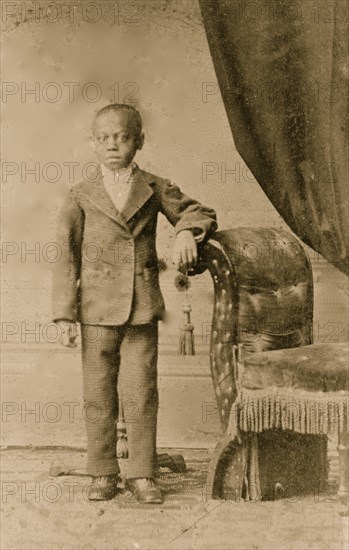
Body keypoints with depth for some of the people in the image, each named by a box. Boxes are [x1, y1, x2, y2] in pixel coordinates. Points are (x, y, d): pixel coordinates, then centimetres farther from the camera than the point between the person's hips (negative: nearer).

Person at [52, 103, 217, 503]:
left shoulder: (155, 189, 6)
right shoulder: (81, 197, 3)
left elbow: (199, 213, 15)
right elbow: (66, 256, 3)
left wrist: (187, 232, -9)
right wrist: (65, 313, -2)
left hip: (142, 309, 0)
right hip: (97, 310, 0)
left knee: (142, 393, 1)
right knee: (98, 396, 5)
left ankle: (142, 475, 13)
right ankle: (103, 474, 18)